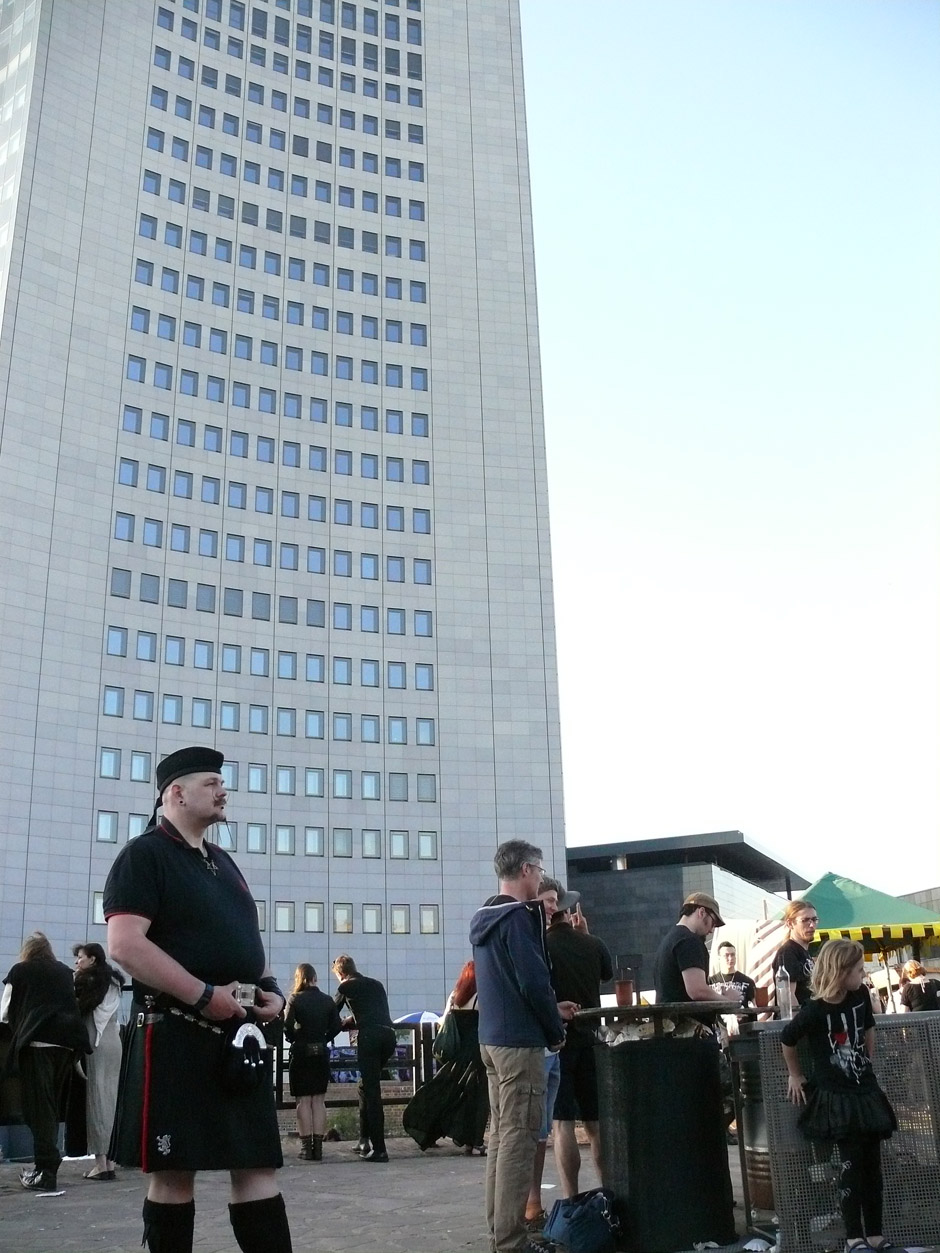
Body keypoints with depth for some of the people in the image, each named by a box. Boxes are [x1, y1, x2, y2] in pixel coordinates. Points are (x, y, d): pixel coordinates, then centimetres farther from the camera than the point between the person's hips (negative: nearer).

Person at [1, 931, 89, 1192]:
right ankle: (46, 1165, 17)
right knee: (52, 1105, 14)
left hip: (36, 1041, -4)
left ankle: (46, 1173, -7)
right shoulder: (64, 971, 17)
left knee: (39, 1105, -2)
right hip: (66, 1040, 4)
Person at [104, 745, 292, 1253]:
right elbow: (125, 944, -18)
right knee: (173, 1170, 1)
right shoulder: (144, 855, -6)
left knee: (256, 1164, 5)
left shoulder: (222, 862, 19)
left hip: (239, 1032, 8)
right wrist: (206, 995, -20)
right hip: (176, 1033, -7)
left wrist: (270, 988, 6)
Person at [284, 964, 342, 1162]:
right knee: (319, 1101, 9)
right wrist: (323, 1039, 10)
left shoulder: (295, 999, -7)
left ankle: (306, 1147, 4)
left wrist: (294, 1039, 3)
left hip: (301, 1052, -3)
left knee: (303, 1101, 4)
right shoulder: (327, 1000, 3)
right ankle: (318, 1147, 8)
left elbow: (288, 1026, -15)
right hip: (321, 1053, 3)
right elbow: (337, 1026, -2)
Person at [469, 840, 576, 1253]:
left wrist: (551, 1011, 20)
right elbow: (534, 982, -19)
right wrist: (556, 1030, -4)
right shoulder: (519, 916, -14)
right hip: (519, 1041, -9)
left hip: (492, 1038, 9)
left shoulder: (484, 918, 14)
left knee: (500, 1134, 14)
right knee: (519, 1138, -5)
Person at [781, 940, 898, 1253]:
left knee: (872, 1163, 9)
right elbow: (787, 1040, -3)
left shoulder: (860, 996, -3)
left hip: (865, 1090, 6)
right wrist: (795, 1075, 5)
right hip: (834, 1095, -6)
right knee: (852, 1164, -7)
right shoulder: (815, 1010, -18)